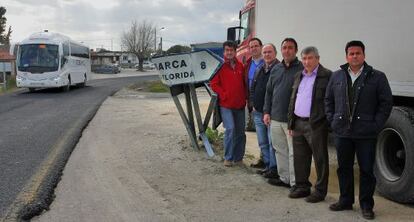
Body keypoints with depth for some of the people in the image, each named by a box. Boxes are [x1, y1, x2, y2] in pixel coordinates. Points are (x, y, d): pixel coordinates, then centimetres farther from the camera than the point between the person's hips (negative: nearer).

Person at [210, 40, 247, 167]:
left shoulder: (240, 66, 9)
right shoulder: (220, 66, -3)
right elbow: (213, 84, -6)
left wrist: (245, 97, 7)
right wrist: (223, 95, -11)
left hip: (240, 105, 5)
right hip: (226, 105, -5)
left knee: (240, 132, 9)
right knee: (230, 129, -16)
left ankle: (238, 158, 22)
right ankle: (228, 158, -1)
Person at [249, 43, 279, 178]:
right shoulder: (259, 70, 15)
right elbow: (252, 88, 22)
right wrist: (253, 104, 10)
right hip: (258, 112, 8)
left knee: (272, 142, -4)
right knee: (262, 143, 15)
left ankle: (274, 168, 5)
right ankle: (267, 165, 26)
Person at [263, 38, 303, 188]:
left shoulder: (301, 69, -8)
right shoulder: (276, 69, 13)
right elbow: (269, 92, 17)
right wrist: (266, 111, 11)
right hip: (275, 118, 7)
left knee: (294, 152, -1)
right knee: (280, 150, 15)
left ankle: (295, 182, 8)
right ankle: (284, 178, 28)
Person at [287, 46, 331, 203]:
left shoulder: (327, 76, -7)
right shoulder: (299, 76, 16)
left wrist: (327, 122, -16)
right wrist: (291, 123, 15)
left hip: (316, 125, -7)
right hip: (298, 123, 7)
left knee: (320, 159, 3)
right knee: (300, 158, 14)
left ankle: (320, 191, 13)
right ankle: (302, 187, 27)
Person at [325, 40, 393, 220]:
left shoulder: (377, 77, 0)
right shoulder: (337, 77, 8)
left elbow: (386, 102, -1)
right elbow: (328, 100, 14)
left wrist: (376, 125, -7)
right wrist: (332, 120, 5)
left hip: (366, 134, -3)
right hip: (342, 132, 3)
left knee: (367, 170, 4)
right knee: (344, 168, 12)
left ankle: (366, 205, 17)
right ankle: (345, 201, 27)